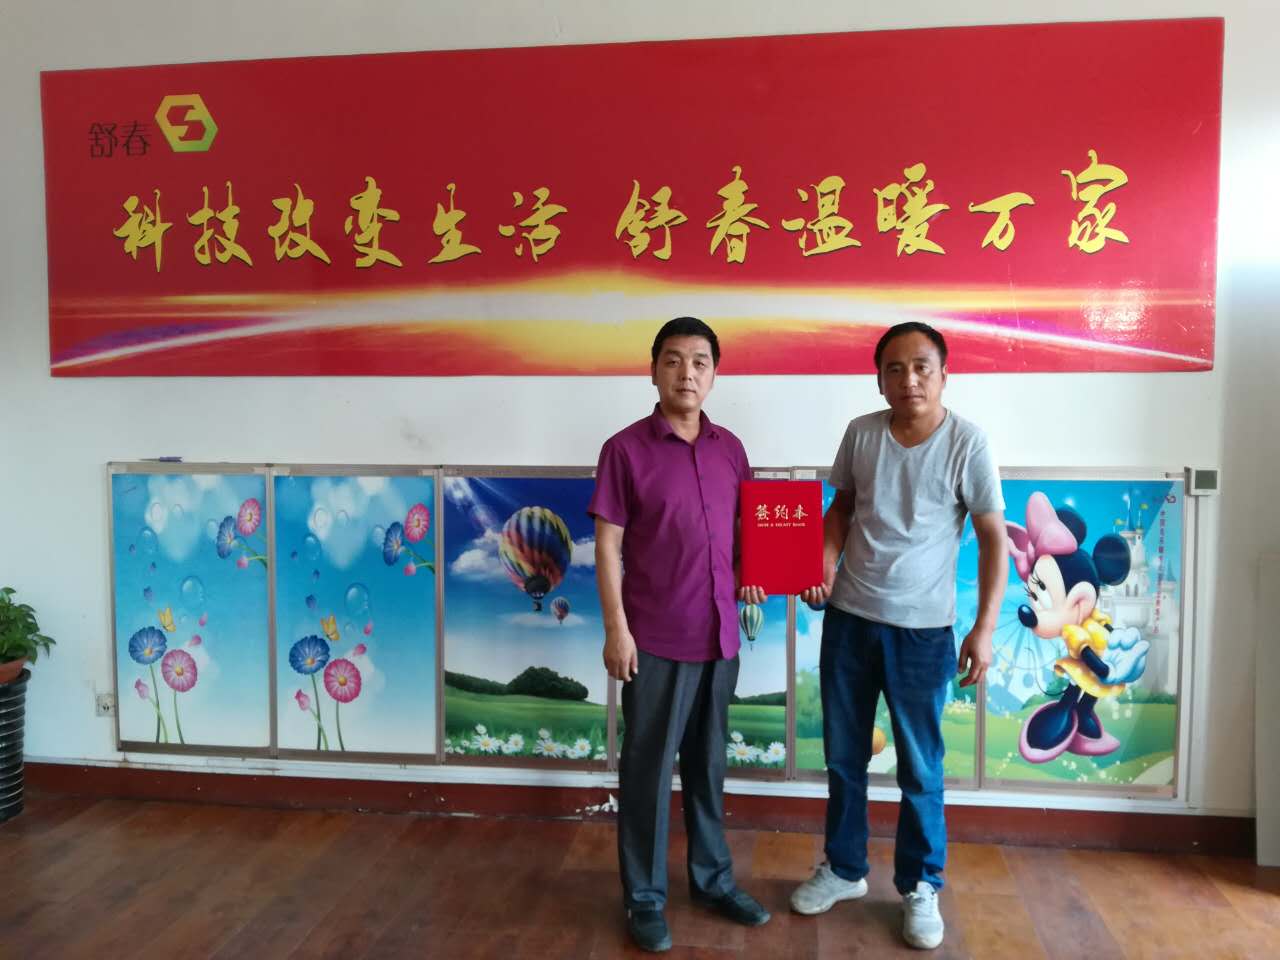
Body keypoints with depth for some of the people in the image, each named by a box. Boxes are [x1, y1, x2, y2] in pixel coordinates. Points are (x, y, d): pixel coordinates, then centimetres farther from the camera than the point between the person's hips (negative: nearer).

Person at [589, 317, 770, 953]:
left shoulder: (730, 448, 7)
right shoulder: (626, 449, -7)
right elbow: (608, 547, -8)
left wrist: (749, 576, -2)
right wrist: (616, 629, -12)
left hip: (720, 634, 5)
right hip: (656, 638, -4)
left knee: (708, 763, 18)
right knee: (648, 768, 8)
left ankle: (712, 879, 35)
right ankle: (645, 897, 24)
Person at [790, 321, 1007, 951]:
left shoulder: (966, 443, -10)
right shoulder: (861, 433, -1)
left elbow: (993, 539, -6)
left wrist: (984, 628, -11)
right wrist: (826, 561, -5)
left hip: (922, 628, -3)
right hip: (848, 617, 4)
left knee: (920, 768, 8)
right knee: (843, 756, 15)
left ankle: (920, 887, 29)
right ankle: (843, 869, 35)